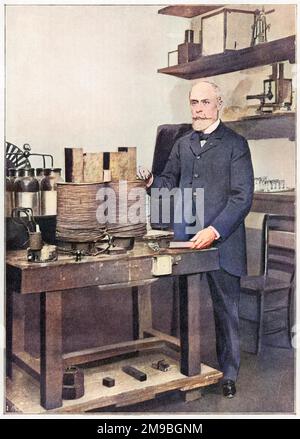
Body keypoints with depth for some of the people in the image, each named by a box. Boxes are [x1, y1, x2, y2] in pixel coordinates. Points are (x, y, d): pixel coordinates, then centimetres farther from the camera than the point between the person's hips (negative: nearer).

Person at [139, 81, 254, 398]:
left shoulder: (235, 144, -3)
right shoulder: (182, 144, 15)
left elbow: (242, 197, -10)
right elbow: (170, 182, 19)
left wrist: (214, 231, -21)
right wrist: (150, 180, -4)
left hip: (221, 241, -4)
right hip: (184, 240, 5)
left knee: (225, 309, 6)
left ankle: (228, 374, 21)